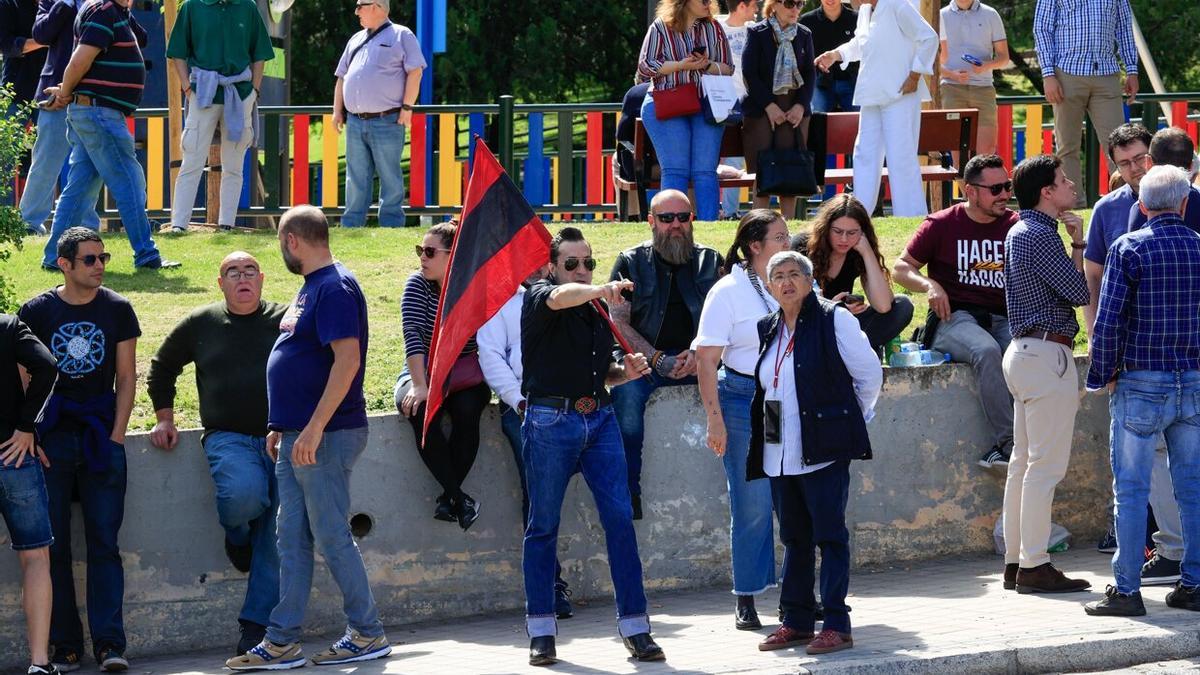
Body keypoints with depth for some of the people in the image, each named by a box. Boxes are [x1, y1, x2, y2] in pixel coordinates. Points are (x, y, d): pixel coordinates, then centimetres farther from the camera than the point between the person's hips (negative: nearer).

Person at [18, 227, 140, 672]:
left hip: (101, 439, 0)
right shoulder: (36, 312, 3)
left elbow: (126, 377, 8)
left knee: (104, 544, -3)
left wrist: (116, 435, -1)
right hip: (51, 439, 0)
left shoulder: (116, 310, 6)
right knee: (52, 546, 0)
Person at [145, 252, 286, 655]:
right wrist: (164, 419, 17)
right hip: (228, 438, -1)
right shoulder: (200, 324, 11)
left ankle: (257, 625, 0)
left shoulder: (286, 319, 6)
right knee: (244, 493, -33)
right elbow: (161, 369, 25)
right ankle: (236, 533, 4)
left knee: (277, 538, -6)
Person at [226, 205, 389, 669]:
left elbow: (347, 361, -23)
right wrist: (281, 426, 22)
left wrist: (314, 429, -26)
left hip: (325, 438, -10)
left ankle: (367, 634, 6)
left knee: (332, 536, -4)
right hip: (298, 436, 10)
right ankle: (282, 643, 10)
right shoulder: (312, 288, 16)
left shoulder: (334, 288, -15)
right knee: (292, 539, 9)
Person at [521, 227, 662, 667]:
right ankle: (541, 631, 10)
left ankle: (635, 627, -1)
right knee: (543, 526, 2)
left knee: (621, 519, -4)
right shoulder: (540, 297, -2)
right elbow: (562, 297, -28)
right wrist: (602, 291, -47)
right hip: (551, 420, -5)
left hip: (599, 419, 5)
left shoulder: (598, 310, 17)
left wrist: (623, 372, 5)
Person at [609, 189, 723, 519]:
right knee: (627, 391, -34)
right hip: (646, 357, -1)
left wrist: (700, 354, -13)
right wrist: (658, 360, -12)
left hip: (701, 358, 1)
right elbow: (619, 322, 2)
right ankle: (627, 490, -28)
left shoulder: (710, 261, 15)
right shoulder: (631, 262, 10)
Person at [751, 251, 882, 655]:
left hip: (823, 453, -6)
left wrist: (852, 419, 7)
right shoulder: (768, 330, 13)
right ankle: (797, 620, 18)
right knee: (795, 537, 12)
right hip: (781, 455, 6)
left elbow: (869, 374, -1)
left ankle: (836, 625, -4)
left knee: (829, 535, -5)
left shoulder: (833, 319, -6)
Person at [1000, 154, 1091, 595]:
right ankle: (1034, 566, -9)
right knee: (1046, 464, -9)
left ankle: (1016, 560, 15)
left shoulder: (1019, 233, 16)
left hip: (1024, 351, 11)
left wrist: (1073, 243, 10)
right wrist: (1078, 244, -1)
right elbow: (1078, 293, -14)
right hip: (1047, 353, -11)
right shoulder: (1040, 235, -15)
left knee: (1024, 460, 12)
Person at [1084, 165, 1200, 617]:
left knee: (1132, 489, 0)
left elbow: (1108, 319, -12)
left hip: (1141, 382, -4)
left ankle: (1127, 589, 0)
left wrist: (1102, 375, -1)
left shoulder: (1129, 248, -7)